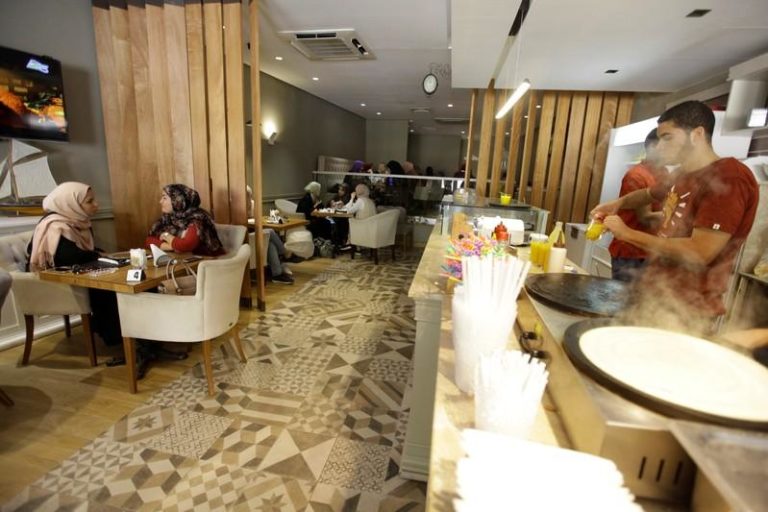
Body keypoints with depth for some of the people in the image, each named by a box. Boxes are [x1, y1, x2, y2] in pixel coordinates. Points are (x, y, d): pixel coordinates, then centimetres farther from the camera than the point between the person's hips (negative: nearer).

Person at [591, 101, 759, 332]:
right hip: (654, 295, 8)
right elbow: (649, 193, 32)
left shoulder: (730, 178, -18)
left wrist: (628, 233, -19)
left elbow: (700, 253, -26)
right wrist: (618, 203, 11)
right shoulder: (682, 175, 10)